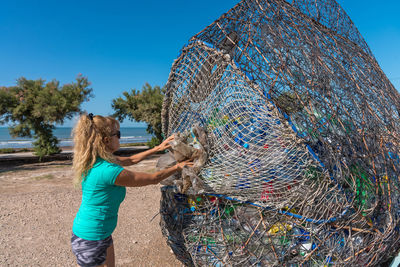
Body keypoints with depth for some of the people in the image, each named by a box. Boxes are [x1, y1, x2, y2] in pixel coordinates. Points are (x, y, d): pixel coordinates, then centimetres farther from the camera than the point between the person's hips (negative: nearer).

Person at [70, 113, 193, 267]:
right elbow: (153, 179, -19)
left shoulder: (93, 161, -3)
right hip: (91, 241, -8)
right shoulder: (108, 171, -30)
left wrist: (158, 148, 11)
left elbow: (130, 160, 9)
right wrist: (178, 167, -4)